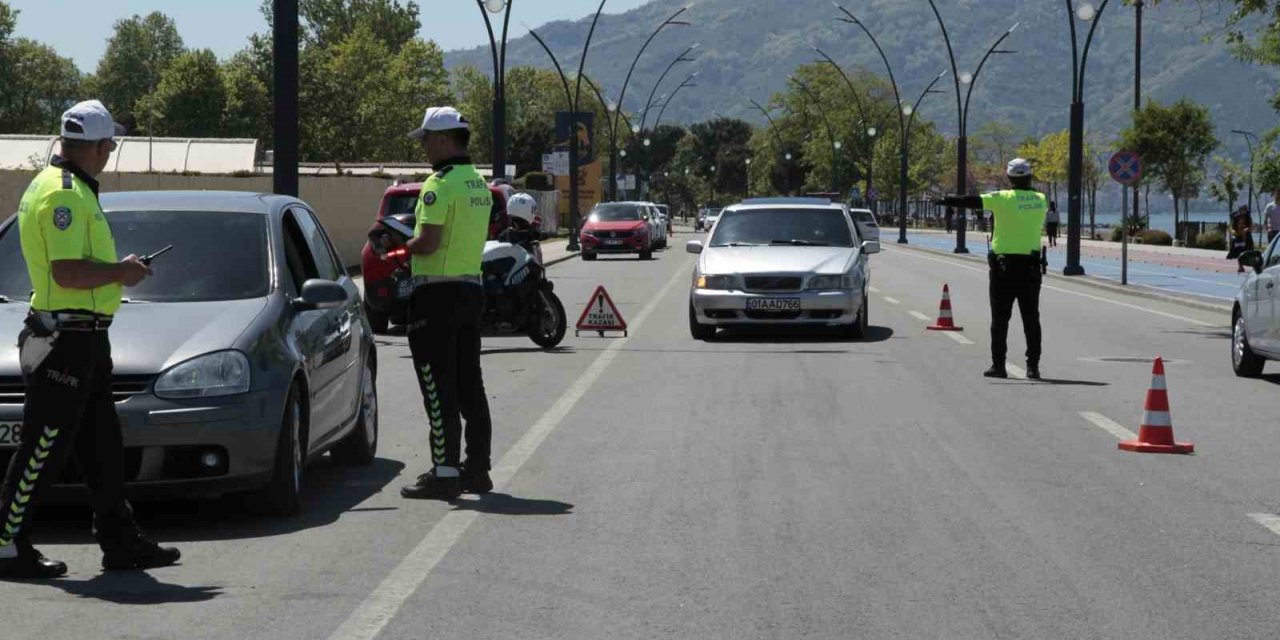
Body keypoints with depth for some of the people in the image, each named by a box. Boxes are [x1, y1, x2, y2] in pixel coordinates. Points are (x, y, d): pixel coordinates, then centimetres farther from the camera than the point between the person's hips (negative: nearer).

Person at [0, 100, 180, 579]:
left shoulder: (69, 188, 15)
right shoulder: (64, 193, -17)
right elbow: (67, 272, -25)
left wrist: (117, 268, 16)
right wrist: (121, 272, -13)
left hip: (82, 340, 11)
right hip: (68, 338, -11)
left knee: (102, 446, 15)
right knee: (45, 448, -5)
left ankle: (121, 541, 22)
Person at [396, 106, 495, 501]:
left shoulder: (440, 185, -15)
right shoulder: (479, 184, 14)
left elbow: (429, 242, -22)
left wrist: (399, 246, -2)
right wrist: (412, 248, 14)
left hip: (438, 294, -9)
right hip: (471, 287, 9)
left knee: (438, 387, -7)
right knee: (469, 383, 13)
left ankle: (445, 473, -8)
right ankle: (477, 468, 17)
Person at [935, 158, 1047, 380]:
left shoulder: (1003, 198, -9)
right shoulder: (1040, 200, 4)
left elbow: (973, 201, -13)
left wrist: (946, 201, -8)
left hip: (1004, 265, -3)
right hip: (1030, 266, 3)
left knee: (1000, 318, 4)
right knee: (1031, 318, 6)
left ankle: (998, 365, 3)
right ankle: (1033, 366, 3)